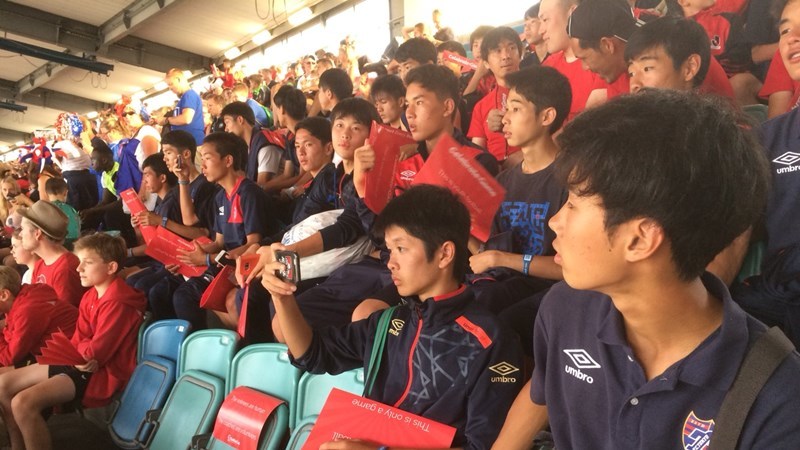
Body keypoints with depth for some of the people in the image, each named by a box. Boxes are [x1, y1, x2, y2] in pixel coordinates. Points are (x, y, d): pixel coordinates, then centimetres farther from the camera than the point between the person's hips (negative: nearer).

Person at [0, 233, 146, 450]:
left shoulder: (117, 303, -22)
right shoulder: (91, 295, 9)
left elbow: (98, 352, -20)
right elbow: (79, 338, 10)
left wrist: (76, 354, 0)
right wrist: (81, 353, -13)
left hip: (104, 372, -10)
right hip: (82, 362, 10)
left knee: (23, 403, -24)